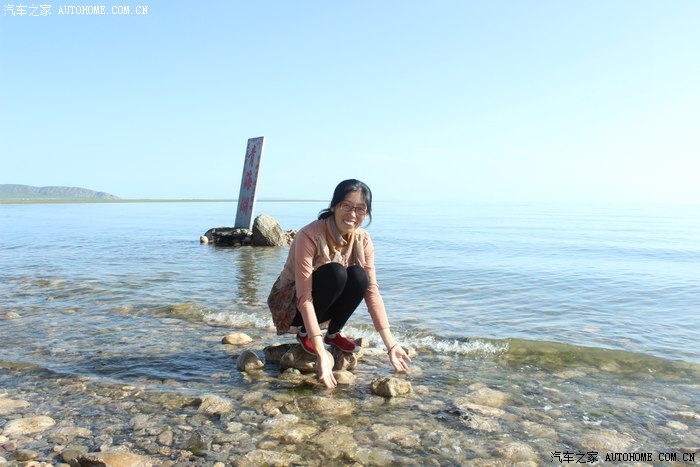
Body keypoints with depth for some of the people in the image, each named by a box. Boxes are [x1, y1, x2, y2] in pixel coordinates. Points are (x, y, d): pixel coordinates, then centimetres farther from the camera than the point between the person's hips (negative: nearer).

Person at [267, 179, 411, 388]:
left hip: (325, 305, 5)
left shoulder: (362, 240, -11)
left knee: (359, 276, -24)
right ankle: (303, 333, -10)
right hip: (289, 303, -5)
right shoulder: (309, 236, -29)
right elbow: (304, 298, -33)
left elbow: (372, 291, -13)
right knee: (335, 273, -32)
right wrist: (321, 354, -39)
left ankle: (333, 333, -2)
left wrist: (391, 345, -20)